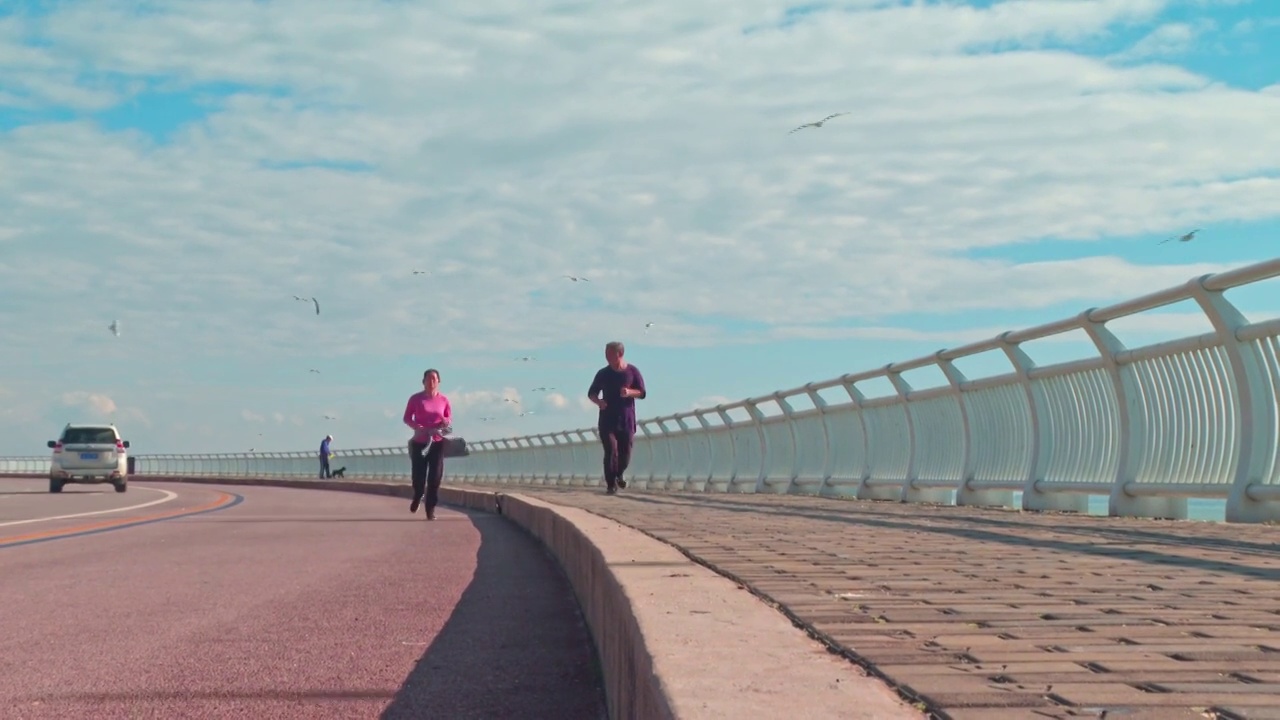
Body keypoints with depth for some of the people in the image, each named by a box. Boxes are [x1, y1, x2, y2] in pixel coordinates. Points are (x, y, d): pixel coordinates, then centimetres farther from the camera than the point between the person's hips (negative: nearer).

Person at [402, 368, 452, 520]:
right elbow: (407, 418, 2)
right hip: (419, 442, -1)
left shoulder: (443, 400, 2)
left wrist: (446, 422, -14)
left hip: (437, 442, 1)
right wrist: (417, 426, -16)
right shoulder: (415, 398, -1)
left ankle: (431, 509, 3)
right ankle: (417, 497, 34)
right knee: (418, 475, 1)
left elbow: (450, 419, 10)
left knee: (435, 476, -4)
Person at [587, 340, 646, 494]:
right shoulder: (603, 373, 1)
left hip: (626, 420, 1)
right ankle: (611, 484, -4)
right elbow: (591, 393, 8)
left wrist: (630, 392, -18)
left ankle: (619, 475, 35)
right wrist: (598, 401, -14)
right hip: (607, 420, -1)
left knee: (625, 453, 6)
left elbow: (642, 393, 2)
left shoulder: (632, 371, 0)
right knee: (611, 452, -11)